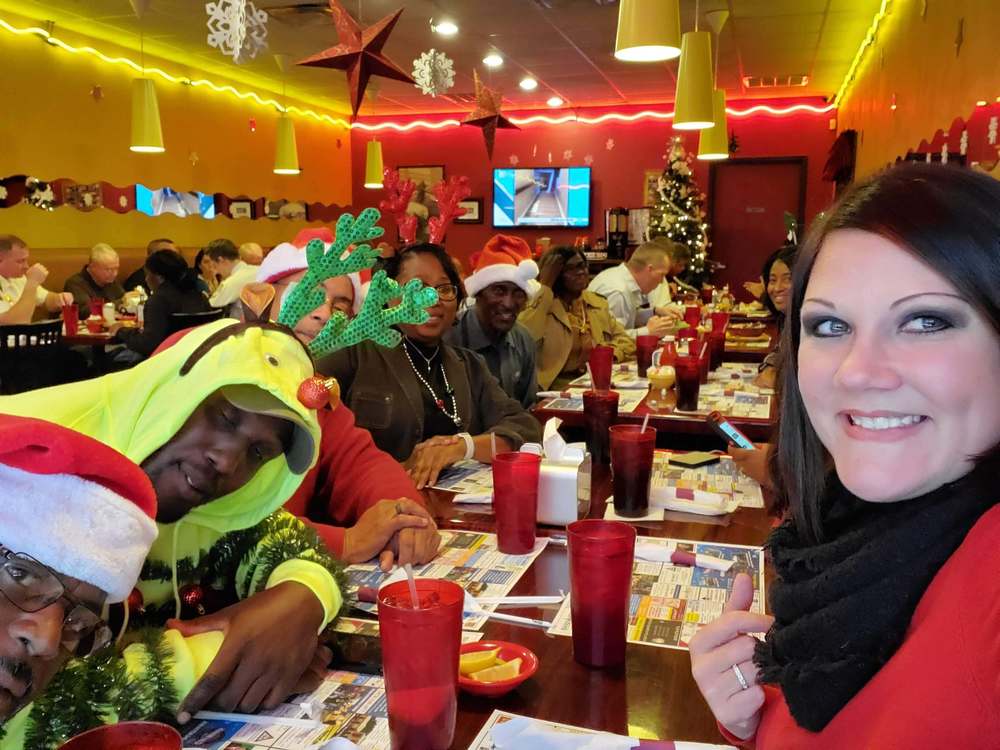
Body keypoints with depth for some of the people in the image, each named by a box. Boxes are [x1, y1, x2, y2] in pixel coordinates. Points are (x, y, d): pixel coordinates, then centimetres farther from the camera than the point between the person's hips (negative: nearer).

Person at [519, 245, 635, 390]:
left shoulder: (598, 303, 18)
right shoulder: (541, 306, 1)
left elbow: (626, 341, 16)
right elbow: (524, 336, -20)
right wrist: (545, 287, -11)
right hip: (561, 387, -5)